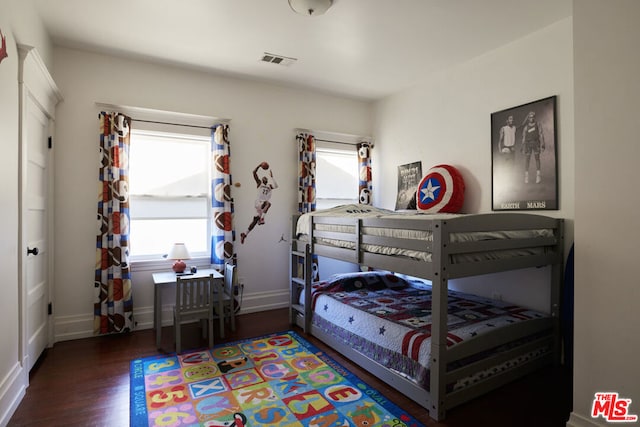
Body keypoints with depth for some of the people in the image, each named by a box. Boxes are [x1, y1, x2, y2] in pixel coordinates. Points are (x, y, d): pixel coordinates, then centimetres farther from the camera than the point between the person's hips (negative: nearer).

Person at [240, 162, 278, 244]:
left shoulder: (269, 186, 21)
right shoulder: (259, 183, 10)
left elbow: (276, 186, -2)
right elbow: (254, 172, 0)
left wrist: (272, 177, 4)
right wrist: (259, 165, 1)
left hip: (264, 204, 5)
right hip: (259, 202, -5)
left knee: (255, 221, 5)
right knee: (268, 203, -38)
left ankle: (244, 234, 12)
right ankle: (261, 218, -45)